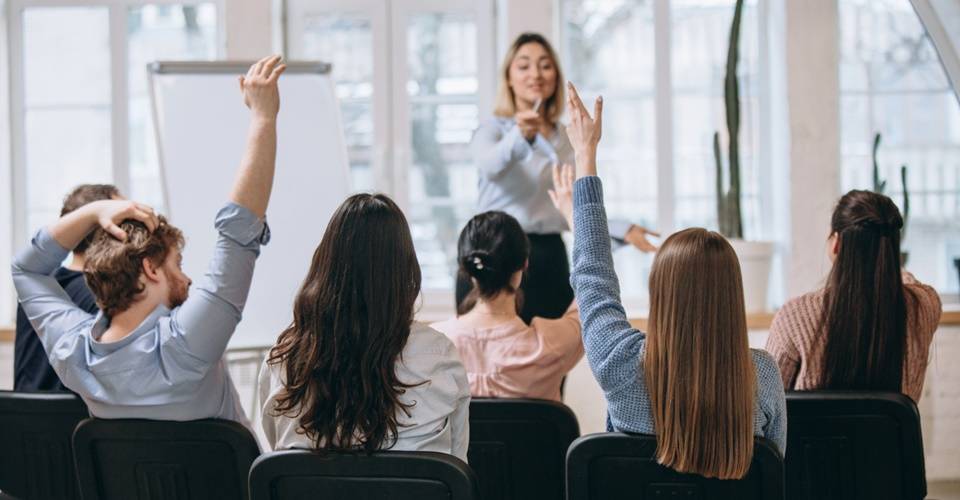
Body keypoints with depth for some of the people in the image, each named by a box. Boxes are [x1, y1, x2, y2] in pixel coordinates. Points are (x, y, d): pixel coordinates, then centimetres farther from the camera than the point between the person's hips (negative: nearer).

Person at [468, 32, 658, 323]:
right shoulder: (493, 128, -2)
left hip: (550, 260, 5)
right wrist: (520, 137, -46)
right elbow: (489, 164, -26)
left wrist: (623, 230, 9)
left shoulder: (566, 138, 16)